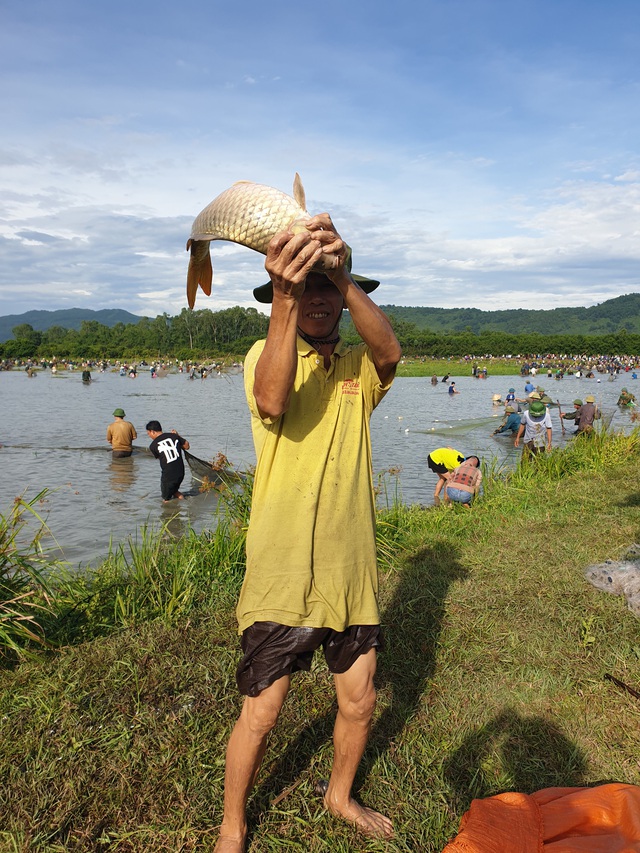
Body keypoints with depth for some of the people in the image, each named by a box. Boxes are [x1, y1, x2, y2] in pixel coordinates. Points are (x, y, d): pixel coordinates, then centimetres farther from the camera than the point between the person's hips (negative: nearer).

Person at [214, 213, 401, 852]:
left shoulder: (358, 366, 3)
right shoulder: (266, 353, -4)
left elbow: (390, 353, -22)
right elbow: (271, 400, -28)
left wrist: (342, 277, -38)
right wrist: (285, 293, -40)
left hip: (351, 572, 4)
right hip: (281, 576, -3)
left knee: (359, 703, 17)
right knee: (259, 715, 7)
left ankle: (339, 796, 47)